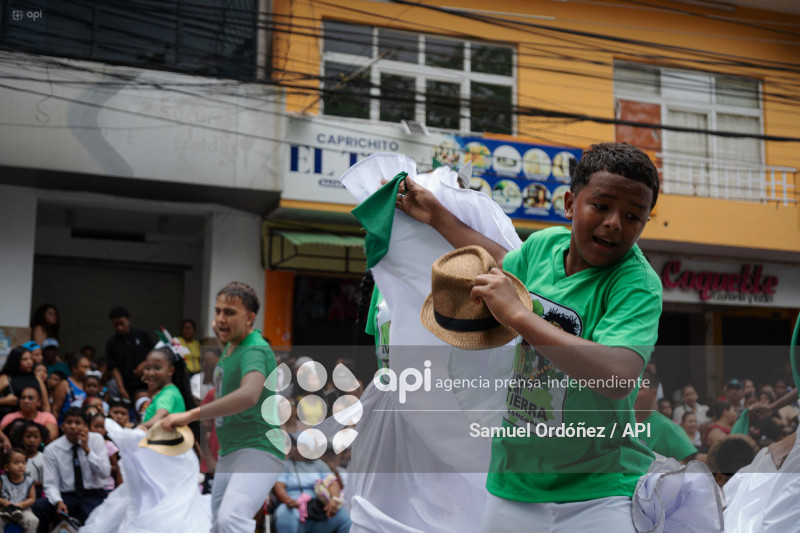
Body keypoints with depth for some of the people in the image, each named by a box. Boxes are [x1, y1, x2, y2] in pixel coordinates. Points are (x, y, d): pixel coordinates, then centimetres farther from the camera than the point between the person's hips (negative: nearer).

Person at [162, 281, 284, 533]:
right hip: (229, 453, 10)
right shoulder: (231, 345, 12)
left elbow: (249, 395, -39)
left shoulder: (255, 350, -19)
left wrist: (191, 415, -41)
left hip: (258, 449, -10)